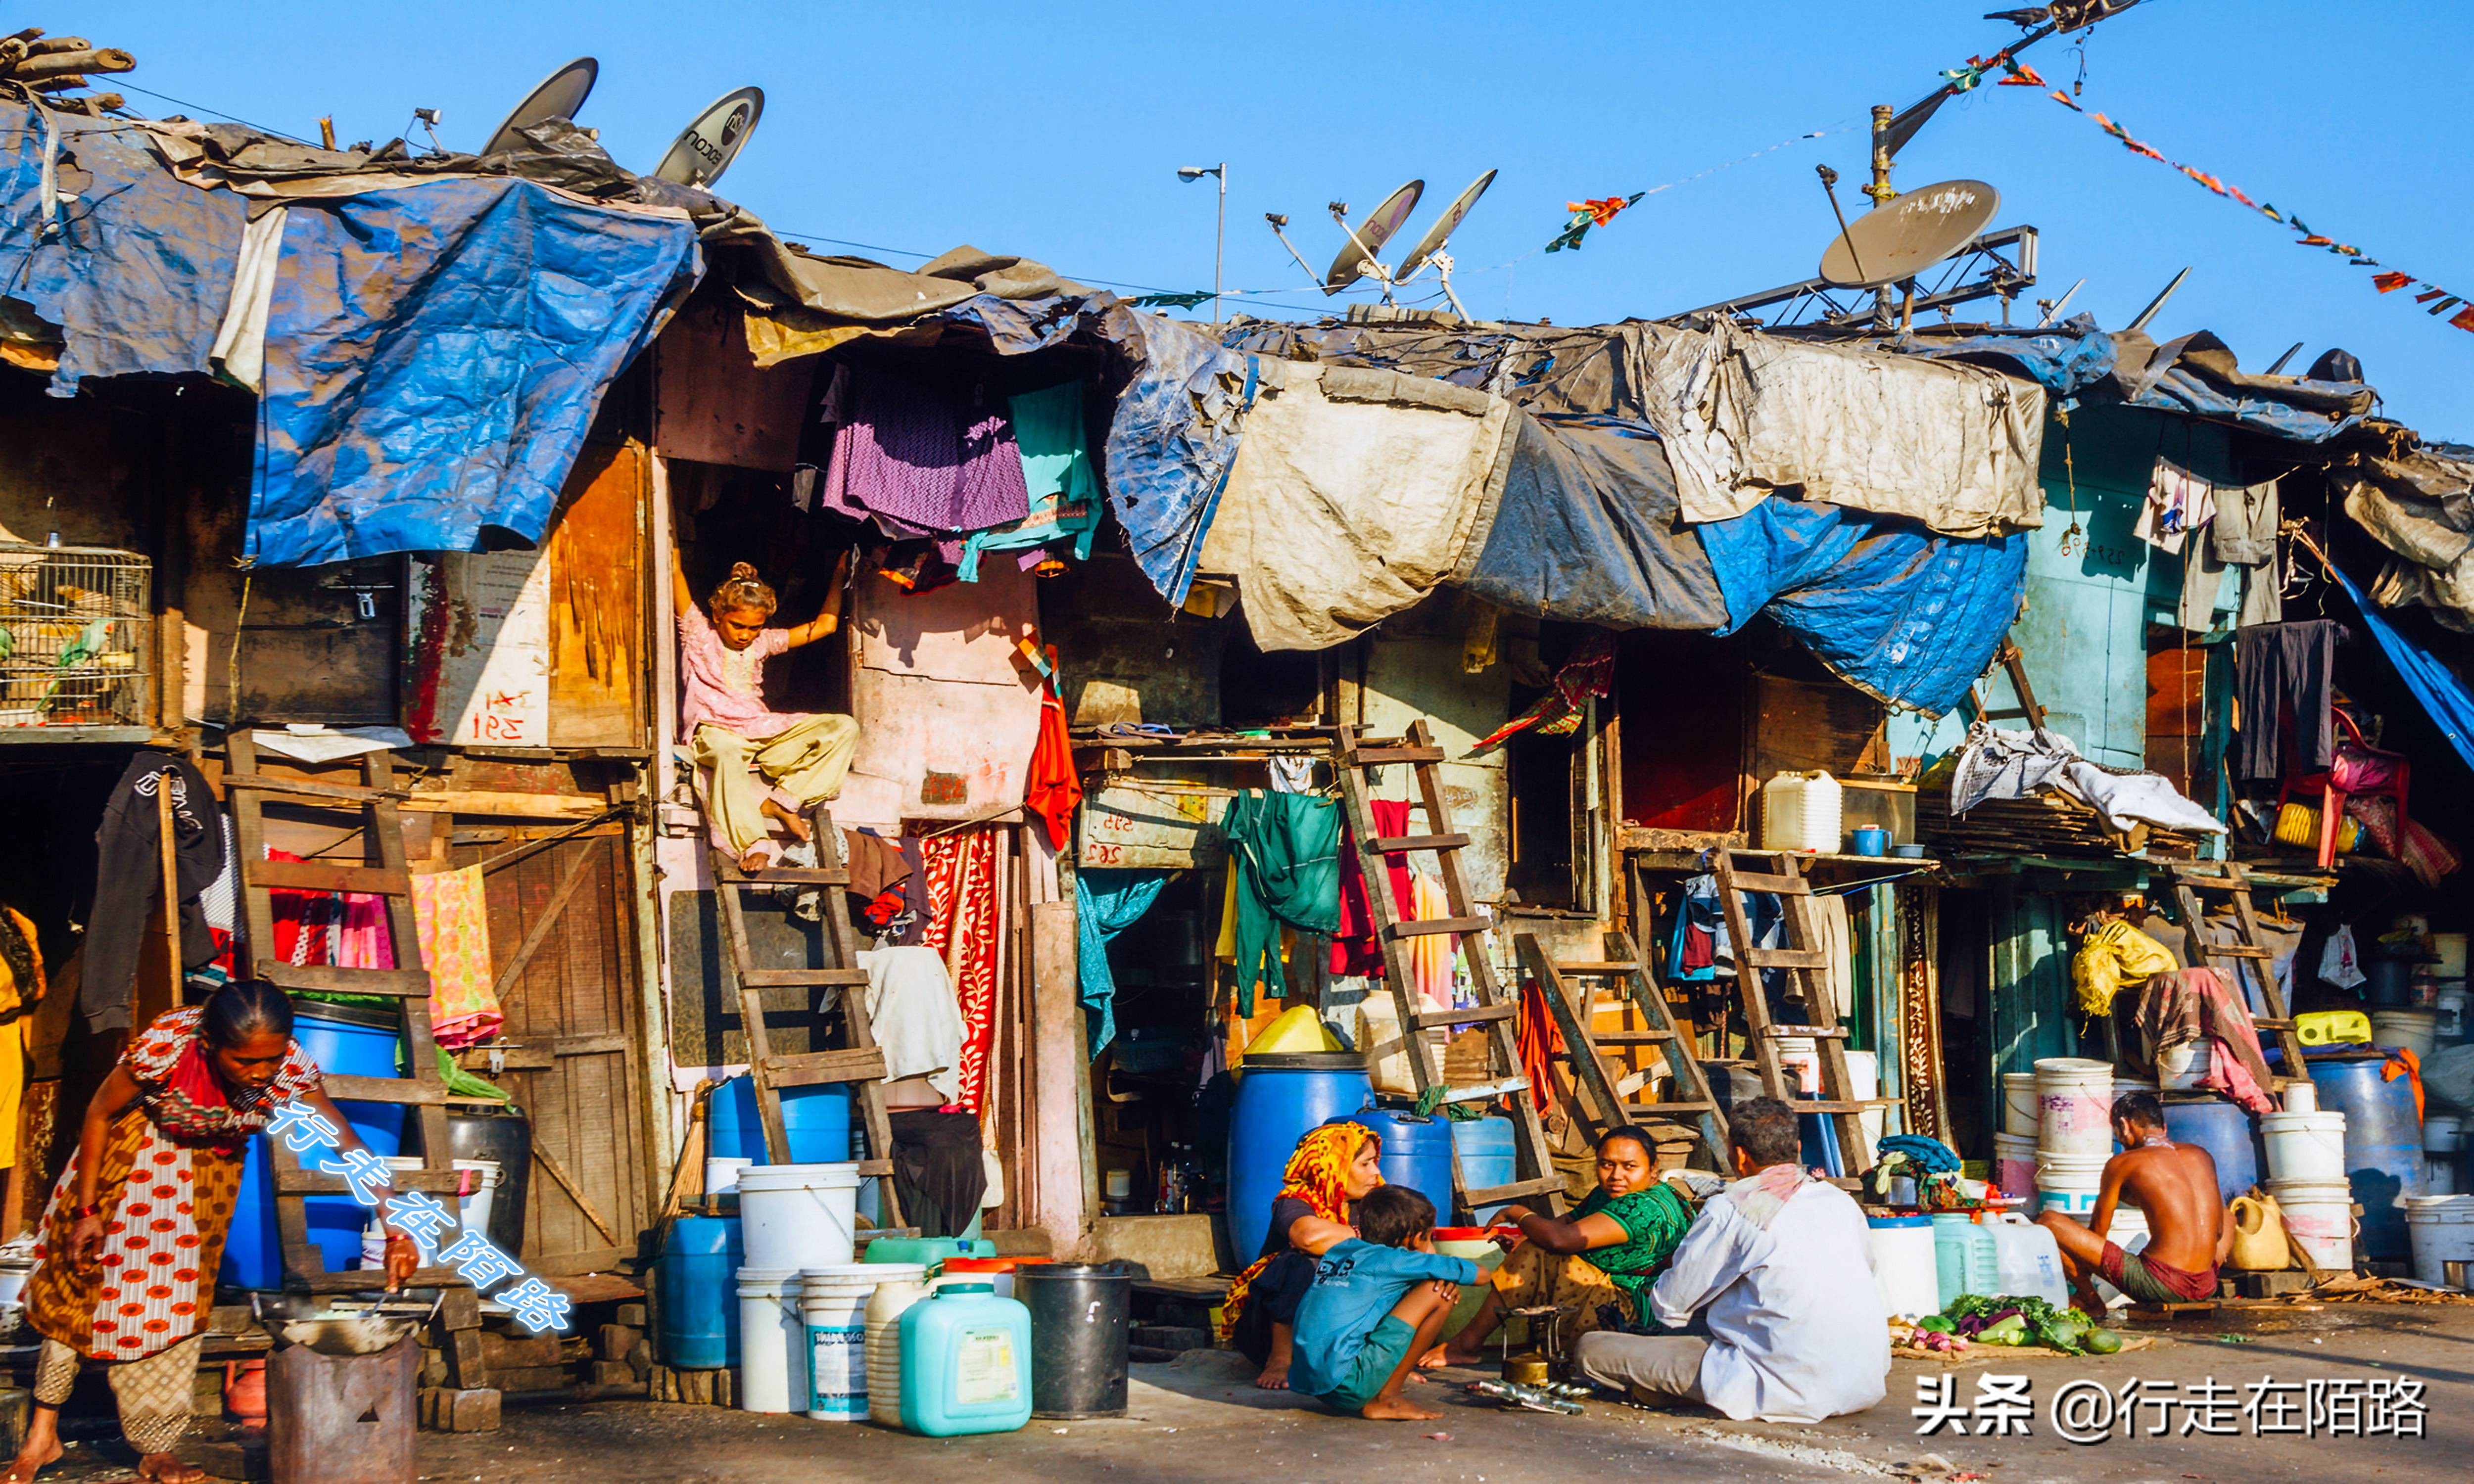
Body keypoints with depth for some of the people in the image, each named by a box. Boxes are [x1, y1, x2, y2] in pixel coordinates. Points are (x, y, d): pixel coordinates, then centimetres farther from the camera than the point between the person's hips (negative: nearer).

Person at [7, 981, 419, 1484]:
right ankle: (43, 1433, 14)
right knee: (80, 1279, 1)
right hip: (135, 1152, -2)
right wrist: (87, 1210, -15)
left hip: (210, 1169, 2)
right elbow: (100, 1115, -20)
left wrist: (393, 1230, -34)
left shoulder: (290, 1068, -32)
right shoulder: (165, 1046, -37)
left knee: (177, 1297, 2)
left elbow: (347, 1144, -25)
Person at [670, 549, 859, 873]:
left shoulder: (762, 643, 19)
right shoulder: (699, 635, 8)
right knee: (726, 751, -46)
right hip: (714, 731, -5)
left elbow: (825, 625, 21)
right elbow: (677, 579, 0)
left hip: (763, 731, 5)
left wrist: (840, 575, 20)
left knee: (844, 728, -14)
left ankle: (783, 801, -24)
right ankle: (754, 844, -53)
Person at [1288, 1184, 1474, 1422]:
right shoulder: (1388, 1259, -3)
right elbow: (1475, 1274, -1)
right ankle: (1386, 1399, -1)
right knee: (1439, 1292, -4)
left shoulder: (1342, 1249, 17)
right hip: (1347, 1385, -9)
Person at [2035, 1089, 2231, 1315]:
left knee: (2048, 1222, 1)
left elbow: (2098, 1231, 8)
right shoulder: (2201, 1156, 12)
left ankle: (2091, 1303, 18)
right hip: (2206, 1289, 6)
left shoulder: (2122, 1164, -1)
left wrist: (2084, 1275, 28)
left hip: (2160, 1284, -6)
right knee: (2228, 1220, 42)